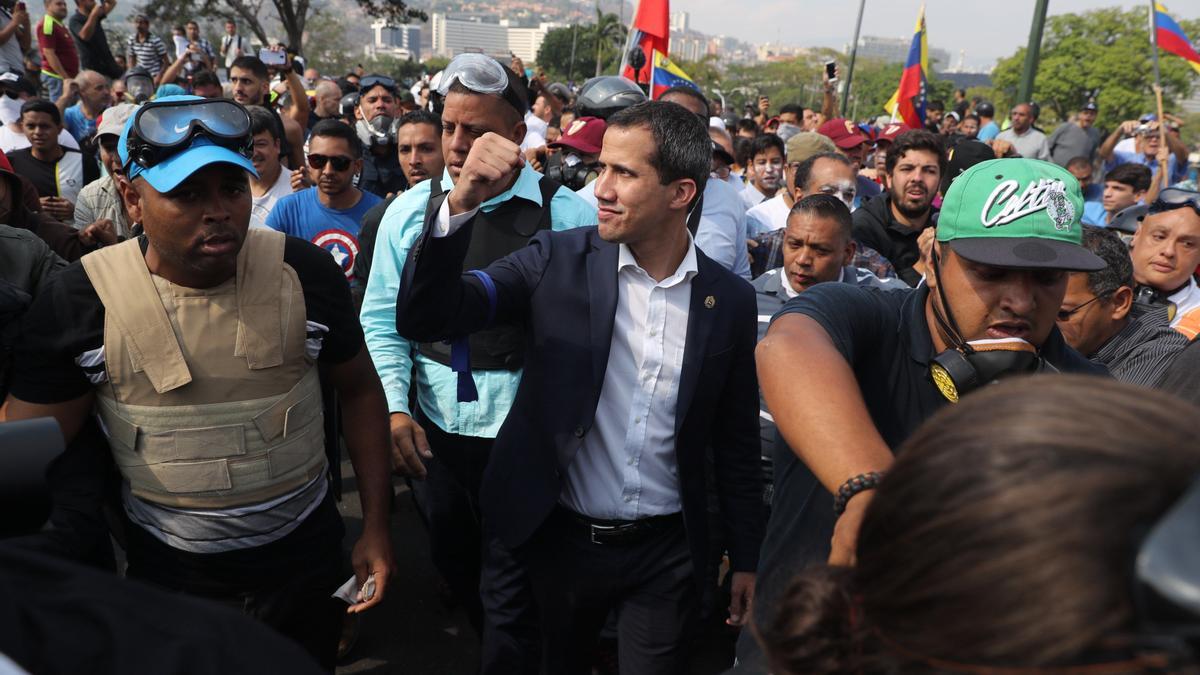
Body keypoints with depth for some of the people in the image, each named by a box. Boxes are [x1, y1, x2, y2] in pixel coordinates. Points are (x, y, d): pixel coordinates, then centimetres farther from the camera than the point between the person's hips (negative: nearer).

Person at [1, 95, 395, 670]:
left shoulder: (305, 273, -13)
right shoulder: (78, 301, -14)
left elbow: (359, 388, -1)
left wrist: (375, 526, -2)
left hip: (303, 551, 1)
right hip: (165, 564, 0)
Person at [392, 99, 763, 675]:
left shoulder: (730, 300, -6)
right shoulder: (559, 260, -9)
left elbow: (736, 441, 2)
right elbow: (423, 319, -16)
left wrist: (745, 558, 7)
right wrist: (463, 204, -30)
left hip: (666, 554, 0)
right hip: (559, 539, 1)